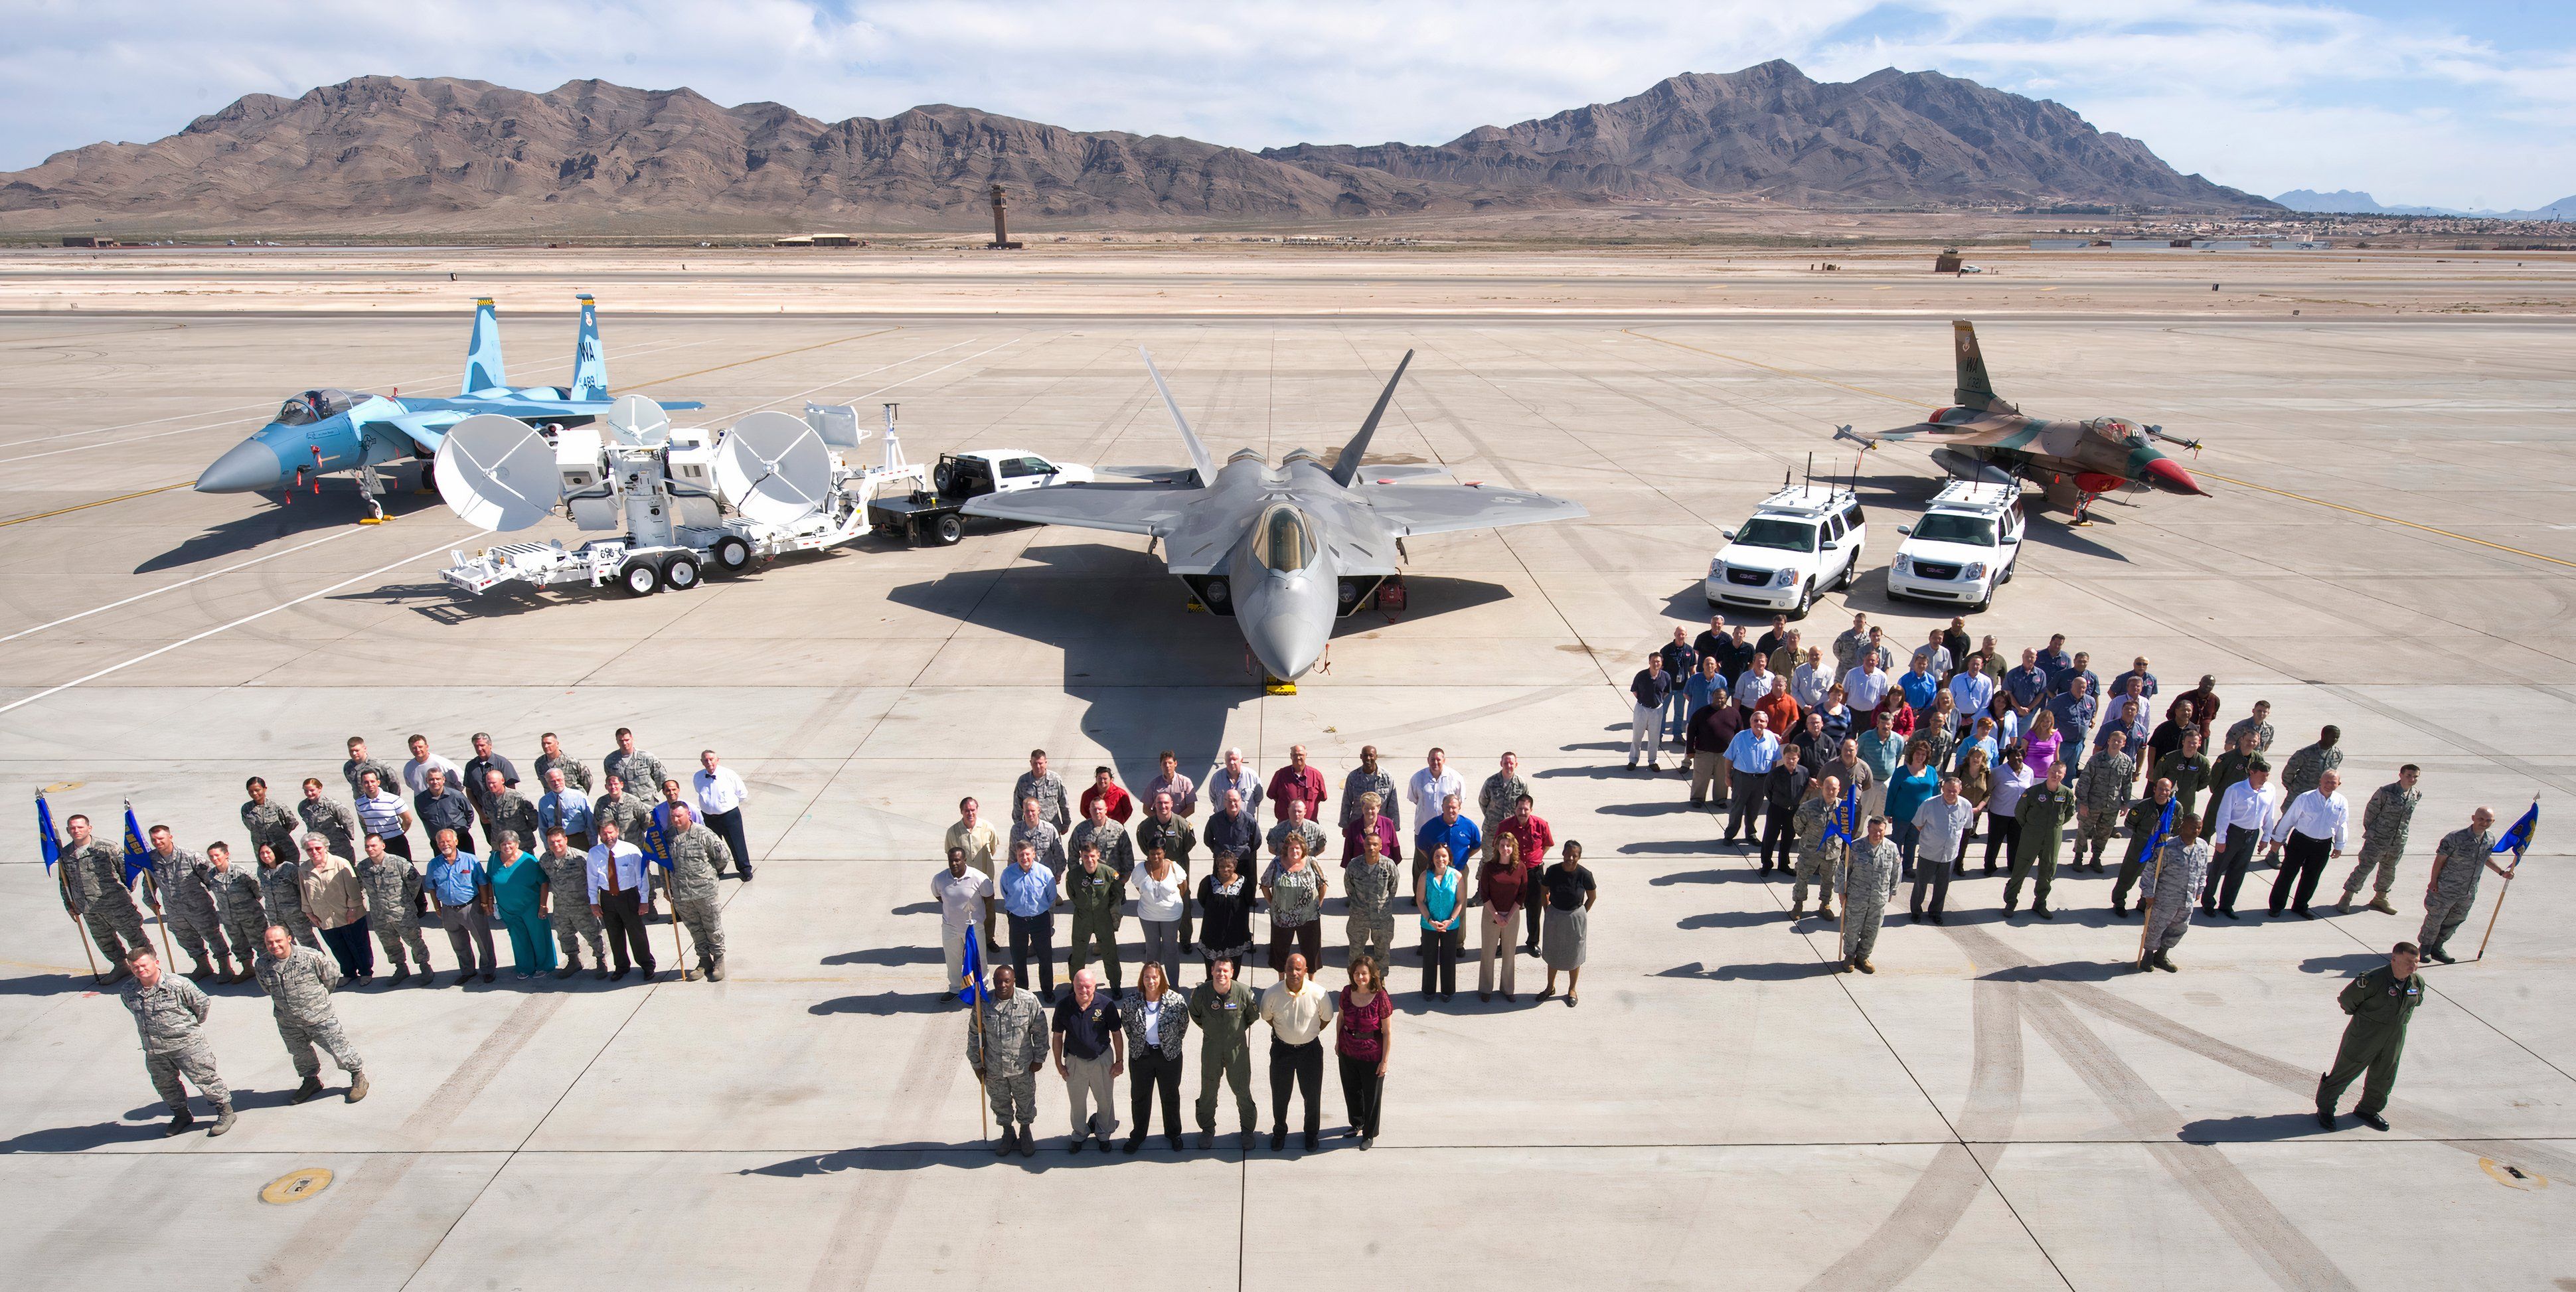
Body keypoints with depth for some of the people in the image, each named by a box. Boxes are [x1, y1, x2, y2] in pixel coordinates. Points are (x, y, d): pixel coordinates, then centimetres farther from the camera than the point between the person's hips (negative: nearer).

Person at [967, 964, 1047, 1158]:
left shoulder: (1029, 1001, -19)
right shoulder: (983, 1003, -15)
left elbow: (1040, 1032, -7)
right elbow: (974, 1034, -3)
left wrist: (1039, 1059, -3)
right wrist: (976, 1063, 1)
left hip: (1022, 1066, -1)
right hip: (994, 1067, 1)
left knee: (1025, 1101, 19)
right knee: (1000, 1102, 22)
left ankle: (1025, 1132, 45)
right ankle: (1008, 1132, 47)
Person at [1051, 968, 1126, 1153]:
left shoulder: (1106, 1004, -19)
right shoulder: (1063, 1006, -16)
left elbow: (1117, 1034, -8)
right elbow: (1058, 1036, -3)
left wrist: (1120, 1061, -4)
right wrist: (1059, 1063, 0)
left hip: (1102, 1060, -1)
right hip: (1075, 1060, 1)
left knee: (1105, 1100, 17)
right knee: (1077, 1102, 19)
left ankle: (1103, 1134, 41)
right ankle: (1080, 1134, 44)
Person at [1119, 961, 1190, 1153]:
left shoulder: (1176, 1000, -18)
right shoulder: (1131, 1001, -15)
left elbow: (1184, 1025, -2)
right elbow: (1126, 1025, 3)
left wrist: (1171, 1043, 4)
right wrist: (1137, 1043, 7)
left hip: (1169, 1056, -1)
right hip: (1140, 1055, 1)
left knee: (1170, 1096, 18)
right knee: (1139, 1096, 17)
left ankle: (1173, 1134, 40)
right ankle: (1138, 1135, 38)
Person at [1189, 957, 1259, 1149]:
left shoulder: (1243, 992, -20)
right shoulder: (1201, 992, -17)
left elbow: (1252, 1015, 1)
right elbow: (1195, 1014, 5)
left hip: (1237, 1047, -1)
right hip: (1211, 1046, 1)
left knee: (1242, 1091, 9)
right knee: (1208, 1091, 15)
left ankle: (1247, 1130, 30)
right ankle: (1207, 1129, 36)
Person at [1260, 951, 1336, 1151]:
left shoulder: (1319, 994, -22)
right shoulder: (1272, 994, -20)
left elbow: (1326, 1018, -1)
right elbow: (1267, 1017, 2)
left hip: (1310, 1049, 0)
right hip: (1282, 1048, 0)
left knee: (1312, 1095, 15)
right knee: (1280, 1095, 16)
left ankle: (1312, 1133, 41)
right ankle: (1279, 1132, 42)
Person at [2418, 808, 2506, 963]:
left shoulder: (2491, 840, -3)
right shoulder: (2455, 838, -22)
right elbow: (2440, 859, -14)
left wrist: (2502, 872, 16)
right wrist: (2434, 881, -11)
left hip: (2468, 892, 6)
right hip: (2446, 889, -6)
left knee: (2456, 920, 16)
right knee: (2435, 918, 7)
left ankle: (2437, 948, 32)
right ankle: (2425, 947, 25)